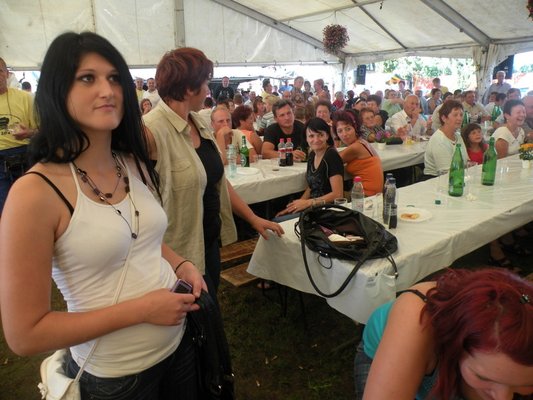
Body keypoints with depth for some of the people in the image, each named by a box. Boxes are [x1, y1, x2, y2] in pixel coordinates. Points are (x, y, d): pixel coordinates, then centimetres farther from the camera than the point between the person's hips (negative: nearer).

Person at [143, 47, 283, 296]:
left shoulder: (198, 124, 5)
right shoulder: (151, 132, -22)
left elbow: (218, 180, 11)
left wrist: (253, 218, 12)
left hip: (209, 242, 8)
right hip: (181, 254, -8)